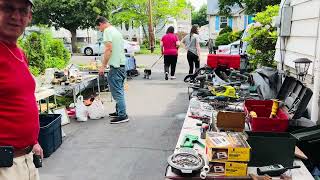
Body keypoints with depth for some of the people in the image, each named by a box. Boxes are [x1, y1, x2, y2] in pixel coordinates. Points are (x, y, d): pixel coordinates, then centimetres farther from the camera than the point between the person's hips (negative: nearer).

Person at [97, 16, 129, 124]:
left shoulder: (107, 31, -9)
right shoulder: (116, 31, 20)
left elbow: (109, 49, -19)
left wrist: (103, 66, -17)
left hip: (115, 66, -10)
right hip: (122, 65, 10)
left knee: (117, 92, -5)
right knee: (119, 91, 17)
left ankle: (122, 116, -1)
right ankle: (119, 112, 27)